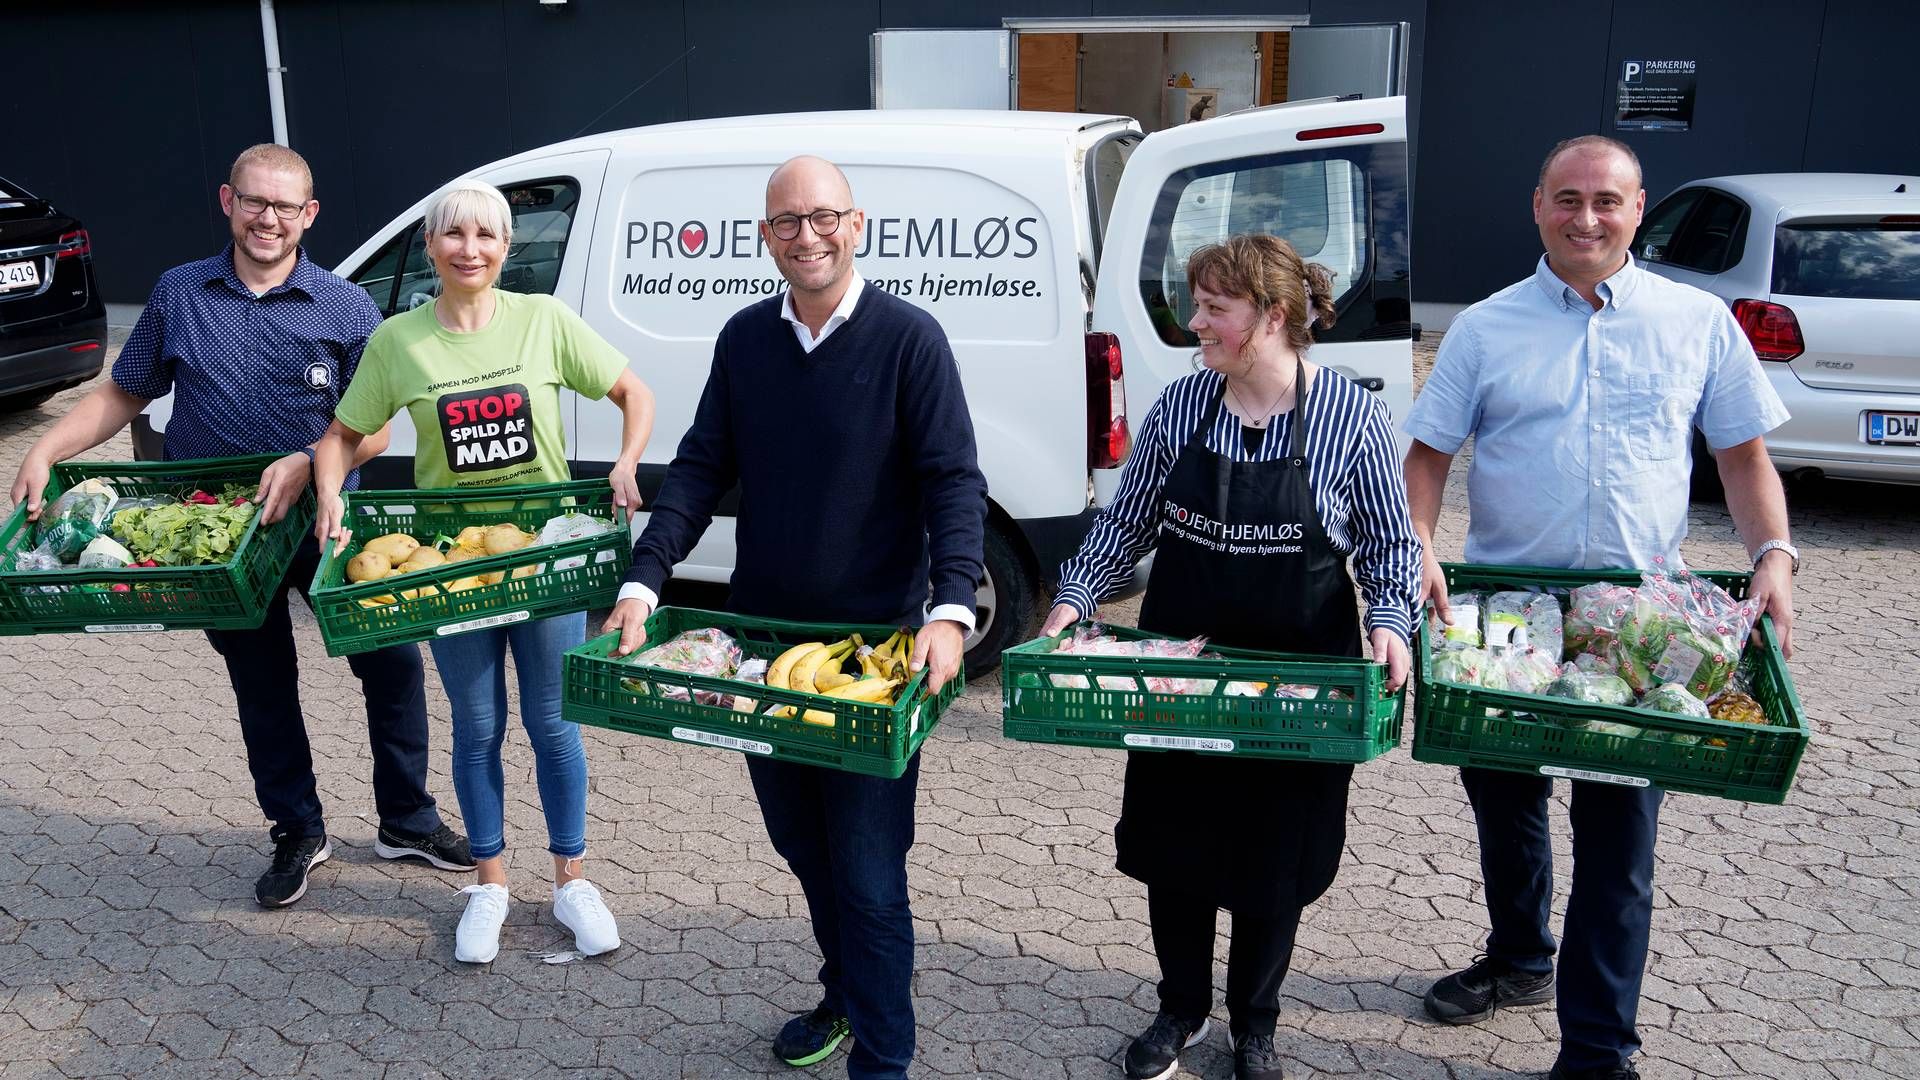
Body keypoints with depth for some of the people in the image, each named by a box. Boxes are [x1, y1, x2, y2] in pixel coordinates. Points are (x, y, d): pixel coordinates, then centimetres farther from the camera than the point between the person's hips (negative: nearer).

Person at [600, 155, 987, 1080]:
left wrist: (951, 610, -26)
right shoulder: (744, 339, 5)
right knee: (800, 844, 19)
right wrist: (643, 583, -8)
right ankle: (846, 997, 41)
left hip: (875, 644, -5)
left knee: (867, 872, -1)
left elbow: (953, 482, -13)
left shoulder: (908, 338, -9)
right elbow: (700, 469, 4)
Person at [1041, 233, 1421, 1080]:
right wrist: (1074, 599, -5)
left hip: (1299, 676, -2)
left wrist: (1389, 620, -17)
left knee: (1275, 858, 11)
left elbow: (1389, 544, -1)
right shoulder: (1179, 406, -2)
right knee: (1171, 844, 12)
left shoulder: (1352, 417, -10)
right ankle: (1181, 1009, 35)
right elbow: (1125, 524, 6)